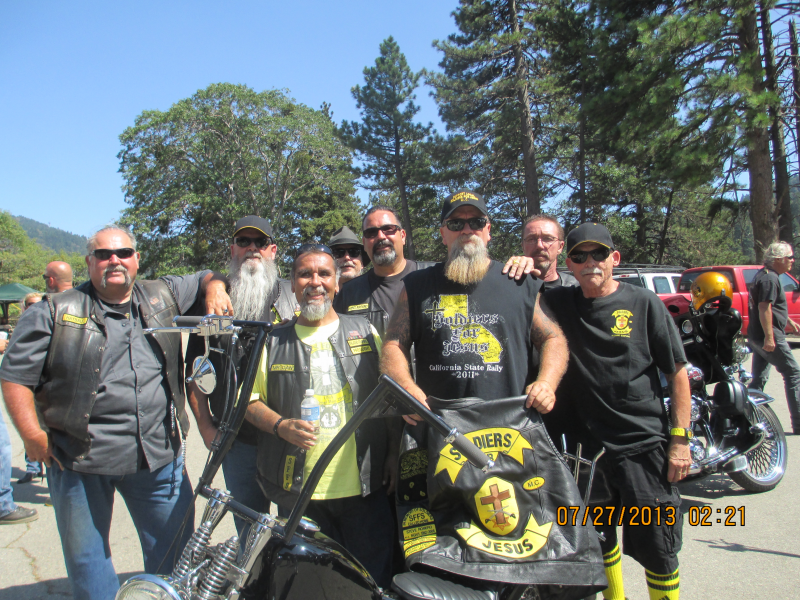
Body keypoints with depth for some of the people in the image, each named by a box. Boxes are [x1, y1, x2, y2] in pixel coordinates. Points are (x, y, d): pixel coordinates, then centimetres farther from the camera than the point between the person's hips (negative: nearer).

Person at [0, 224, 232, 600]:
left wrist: (215, 288, -1)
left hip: (159, 457, 2)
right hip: (79, 458, -2)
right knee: (87, 559, 14)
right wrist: (33, 435, -10)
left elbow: (204, 279, 22)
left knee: (176, 551, 13)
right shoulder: (55, 313, -1)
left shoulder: (163, 296, 7)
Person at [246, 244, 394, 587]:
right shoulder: (273, 342, 7)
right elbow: (251, 399, 8)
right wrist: (281, 426, -11)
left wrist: (395, 451, 2)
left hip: (364, 487, 0)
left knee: (374, 580, 7)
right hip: (298, 492, 1)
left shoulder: (364, 332, 7)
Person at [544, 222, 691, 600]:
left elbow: (677, 373, -1)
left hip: (645, 445, -2)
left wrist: (680, 439, -5)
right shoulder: (559, 303, 3)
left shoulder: (643, 303, -2)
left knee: (657, 550, 4)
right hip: (589, 444, 3)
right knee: (599, 540, 18)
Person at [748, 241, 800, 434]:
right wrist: (769, 337, -26)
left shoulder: (763, 275, 17)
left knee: (758, 380, 11)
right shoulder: (770, 278, -15)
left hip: (757, 336, 10)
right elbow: (764, 308, -24)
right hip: (769, 337, -10)